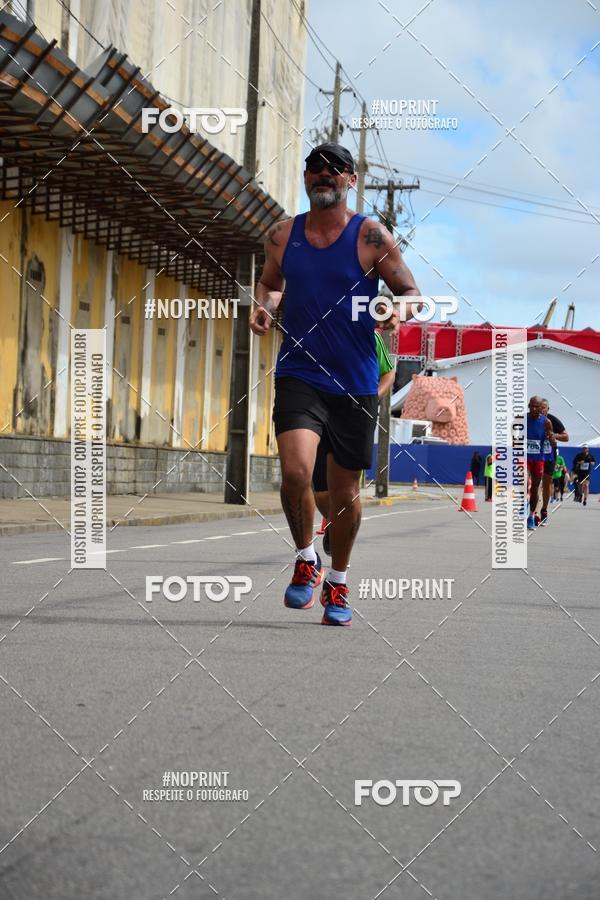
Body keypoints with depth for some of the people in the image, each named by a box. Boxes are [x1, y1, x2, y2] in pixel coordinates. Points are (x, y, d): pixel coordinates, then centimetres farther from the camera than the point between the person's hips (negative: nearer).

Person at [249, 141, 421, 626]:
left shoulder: (371, 236, -4)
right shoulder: (282, 235, 5)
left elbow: (411, 291, 0)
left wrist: (400, 311, -22)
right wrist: (264, 306, 0)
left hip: (355, 383, -1)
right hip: (299, 373, 1)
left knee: (345, 490, 9)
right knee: (295, 471, -21)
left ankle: (338, 582, 30)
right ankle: (306, 559, 5)